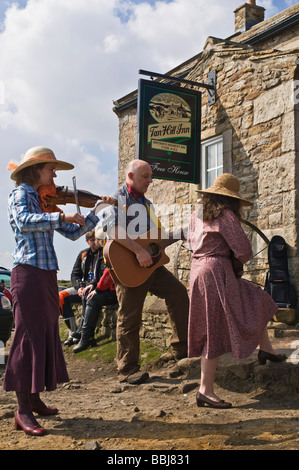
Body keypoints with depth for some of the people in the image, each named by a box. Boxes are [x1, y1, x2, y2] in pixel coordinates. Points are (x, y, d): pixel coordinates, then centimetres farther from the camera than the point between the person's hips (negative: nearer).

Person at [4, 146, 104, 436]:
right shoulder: (20, 194, -3)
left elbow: (73, 233, 18)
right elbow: (23, 221, -26)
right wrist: (62, 217, -30)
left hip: (47, 275, 8)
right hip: (28, 272, -8)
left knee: (46, 334, 11)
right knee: (30, 335, -9)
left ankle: (34, 398, 24)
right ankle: (22, 412, -4)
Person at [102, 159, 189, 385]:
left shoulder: (146, 203, 20)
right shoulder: (118, 199, -7)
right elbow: (114, 230, -24)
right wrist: (139, 251, -28)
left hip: (150, 262, 8)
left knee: (178, 293, 1)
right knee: (130, 317, -2)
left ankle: (182, 347, 11)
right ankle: (128, 370, 8)